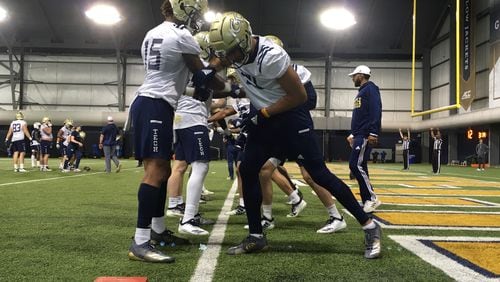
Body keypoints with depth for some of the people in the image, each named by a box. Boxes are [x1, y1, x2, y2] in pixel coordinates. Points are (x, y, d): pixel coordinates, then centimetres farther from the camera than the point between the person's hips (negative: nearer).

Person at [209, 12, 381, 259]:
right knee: (248, 171, 2)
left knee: (319, 174, -8)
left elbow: (299, 96, -21)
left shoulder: (270, 57, -29)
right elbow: (222, 60, 20)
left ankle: (369, 226, 4)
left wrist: (263, 113, -16)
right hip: (264, 118, 8)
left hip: (291, 117, -8)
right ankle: (256, 237, 13)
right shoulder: (236, 48, -6)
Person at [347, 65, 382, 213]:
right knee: (359, 167, 6)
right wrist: (354, 134, 24)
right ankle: (368, 202, 9)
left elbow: (376, 111, -17)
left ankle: (372, 198, -9)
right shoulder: (361, 92, 24)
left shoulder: (371, 88, -5)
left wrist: (373, 133, -25)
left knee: (356, 165, -15)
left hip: (366, 135, -10)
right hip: (360, 135, 10)